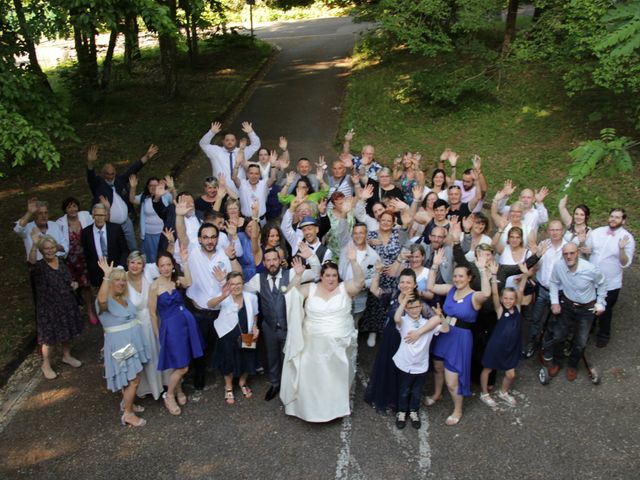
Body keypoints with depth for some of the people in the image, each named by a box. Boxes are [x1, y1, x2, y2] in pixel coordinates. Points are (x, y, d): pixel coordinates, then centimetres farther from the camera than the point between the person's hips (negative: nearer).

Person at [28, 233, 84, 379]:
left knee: (67, 332, 20)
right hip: (48, 307, -6)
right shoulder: (39, 266, -18)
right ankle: (46, 365, 27)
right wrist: (34, 244, -60)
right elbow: (32, 261, -44)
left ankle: (66, 356, 43)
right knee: (50, 337, 6)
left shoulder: (61, 261, 1)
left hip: (67, 304, 6)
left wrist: (73, 283, -6)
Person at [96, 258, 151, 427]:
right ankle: (128, 414, 8)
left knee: (131, 378, 19)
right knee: (133, 380, -5)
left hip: (134, 341, 8)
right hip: (121, 345, -8)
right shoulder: (105, 301, -16)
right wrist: (106, 275, -41)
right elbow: (102, 299, -41)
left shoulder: (125, 298, 10)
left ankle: (126, 403, 38)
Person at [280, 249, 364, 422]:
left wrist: (353, 262, -30)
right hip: (315, 345, 0)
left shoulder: (344, 288, -3)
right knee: (314, 377, 9)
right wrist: (298, 276, -22)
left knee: (338, 378, 16)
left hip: (339, 345, 0)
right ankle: (312, 407, 29)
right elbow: (293, 294, -8)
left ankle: (337, 406, 36)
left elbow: (360, 282, -18)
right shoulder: (311, 288, 0)